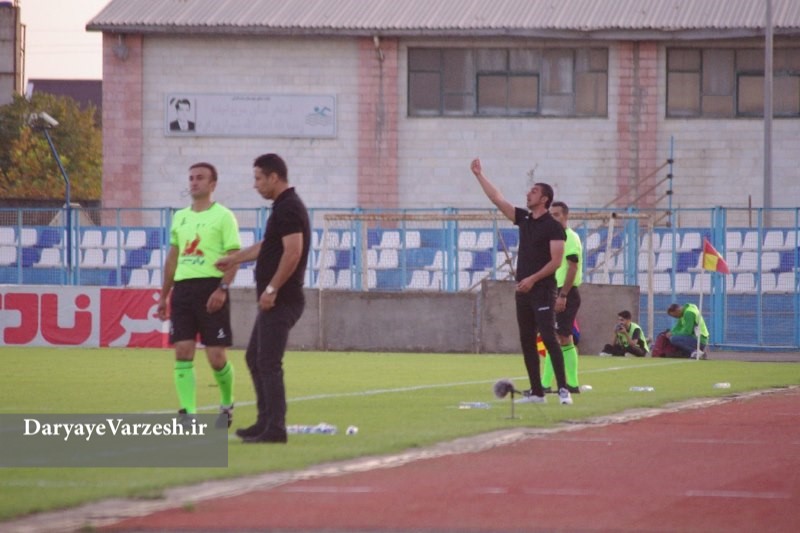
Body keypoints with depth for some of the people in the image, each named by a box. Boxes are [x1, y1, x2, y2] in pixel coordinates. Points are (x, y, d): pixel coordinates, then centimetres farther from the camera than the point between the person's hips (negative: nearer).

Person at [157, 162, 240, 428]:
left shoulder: (223, 216, -1)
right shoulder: (180, 217, 16)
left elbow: (233, 257, -7)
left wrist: (222, 288, -20)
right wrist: (163, 296, 18)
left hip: (210, 287, -5)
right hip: (183, 288, 5)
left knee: (216, 356, -5)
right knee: (183, 353, -4)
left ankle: (227, 403, 21)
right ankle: (188, 413, -4)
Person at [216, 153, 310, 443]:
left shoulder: (288, 209, -15)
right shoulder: (284, 207, 17)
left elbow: (293, 252, -24)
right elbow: (266, 246, 30)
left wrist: (271, 289, -22)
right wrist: (234, 259, 39)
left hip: (281, 300, -11)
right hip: (274, 300, 11)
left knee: (268, 363, -9)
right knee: (254, 357, 16)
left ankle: (275, 429, -8)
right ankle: (265, 422, 21)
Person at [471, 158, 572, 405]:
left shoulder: (553, 227, -8)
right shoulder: (524, 218, 12)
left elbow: (556, 261, -14)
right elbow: (497, 199, 14)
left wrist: (533, 279, -19)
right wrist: (479, 175, 12)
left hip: (542, 290, -8)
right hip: (523, 290, 8)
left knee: (548, 337, -15)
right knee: (527, 341, 7)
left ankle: (563, 389, -18)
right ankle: (536, 392, 11)